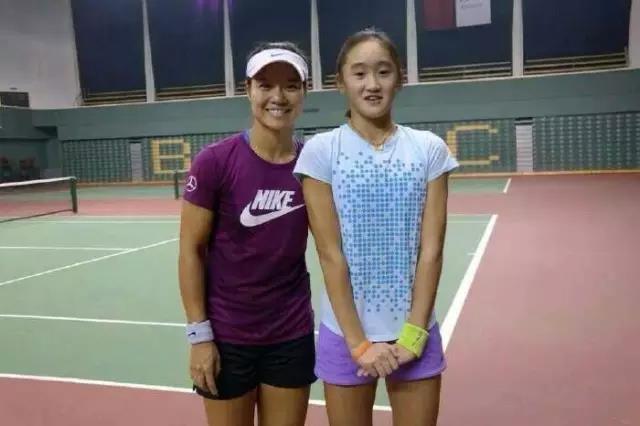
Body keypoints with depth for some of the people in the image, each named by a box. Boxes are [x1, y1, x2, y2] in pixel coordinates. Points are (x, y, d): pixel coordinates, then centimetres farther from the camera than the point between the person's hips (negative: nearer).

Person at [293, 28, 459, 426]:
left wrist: (412, 333, -10)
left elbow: (431, 250, -4)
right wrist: (359, 342, -11)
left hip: (416, 332, 1)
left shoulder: (429, 149, -1)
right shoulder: (320, 151, -6)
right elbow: (331, 255, -9)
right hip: (346, 334, -1)